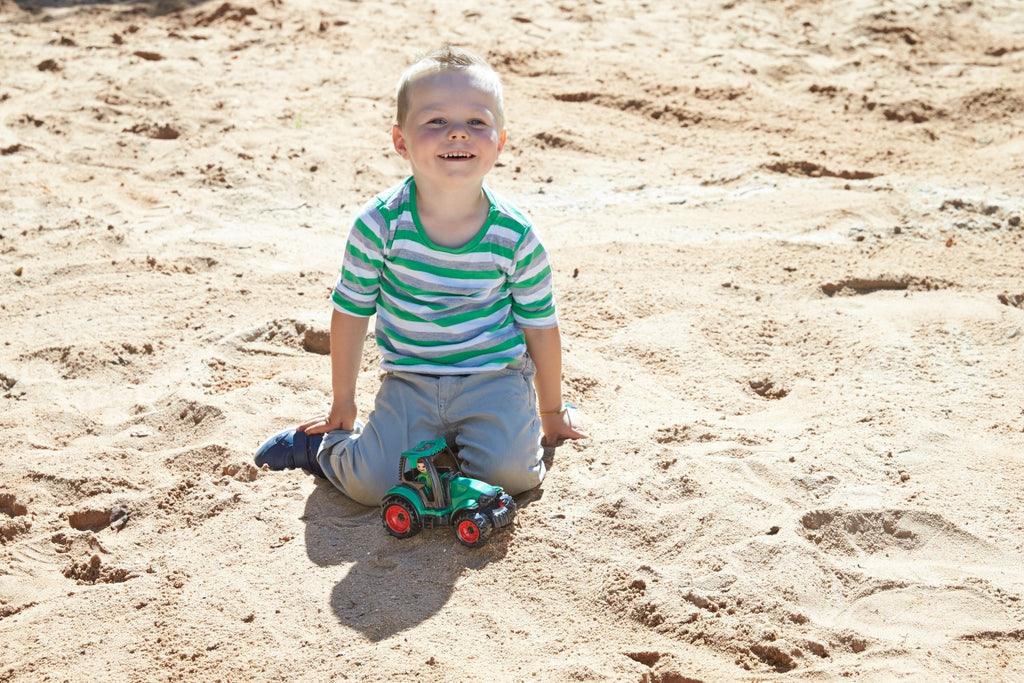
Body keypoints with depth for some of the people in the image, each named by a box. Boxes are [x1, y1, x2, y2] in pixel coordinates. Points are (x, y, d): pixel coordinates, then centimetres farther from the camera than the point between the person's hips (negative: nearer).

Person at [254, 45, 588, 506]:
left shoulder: (515, 237, -12)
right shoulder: (380, 224, -13)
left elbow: (540, 326, 2)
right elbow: (350, 313, 0)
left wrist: (551, 412, 14)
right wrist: (342, 403, 10)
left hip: (493, 377, 0)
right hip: (409, 383, 0)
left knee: (510, 474, -23)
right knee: (372, 484, -16)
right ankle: (325, 445, 16)